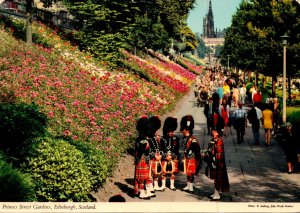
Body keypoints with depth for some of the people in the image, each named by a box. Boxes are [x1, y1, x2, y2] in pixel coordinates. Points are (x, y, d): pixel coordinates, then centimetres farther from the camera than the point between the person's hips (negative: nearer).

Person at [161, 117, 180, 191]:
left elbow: (177, 150, 4)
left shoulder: (176, 139, 1)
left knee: (173, 172, 7)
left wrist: (176, 158, -1)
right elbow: (161, 149, -3)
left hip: (173, 158, 1)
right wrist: (166, 156, -10)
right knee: (164, 172, 3)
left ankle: (172, 185, 19)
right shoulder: (163, 139, -4)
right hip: (165, 158, -1)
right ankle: (163, 185, 14)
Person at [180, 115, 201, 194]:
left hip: (192, 159, -8)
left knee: (191, 173, -2)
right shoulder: (185, 138, 7)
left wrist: (198, 159, -17)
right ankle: (188, 186, 27)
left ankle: (191, 188, 4)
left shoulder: (193, 139, -18)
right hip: (187, 159, 8)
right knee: (187, 173, 16)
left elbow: (197, 149, -18)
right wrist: (184, 158, 18)